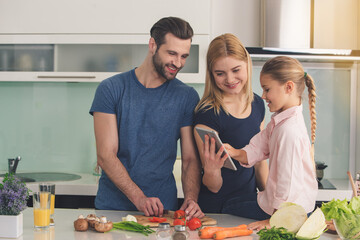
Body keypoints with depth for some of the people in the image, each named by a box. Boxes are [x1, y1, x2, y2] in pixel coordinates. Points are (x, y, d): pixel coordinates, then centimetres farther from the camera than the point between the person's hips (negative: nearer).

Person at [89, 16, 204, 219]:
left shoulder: (187, 96, 4)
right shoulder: (111, 90, -3)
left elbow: (191, 159, 2)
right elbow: (106, 155, -8)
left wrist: (191, 199, -16)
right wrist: (139, 198, -19)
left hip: (164, 209, 1)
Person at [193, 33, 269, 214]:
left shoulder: (257, 104, 6)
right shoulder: (207, 113, -14)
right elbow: (214, 187, -11)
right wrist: (210, 171, -31)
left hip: (249, 205, 7)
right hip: (216, 210, -7)